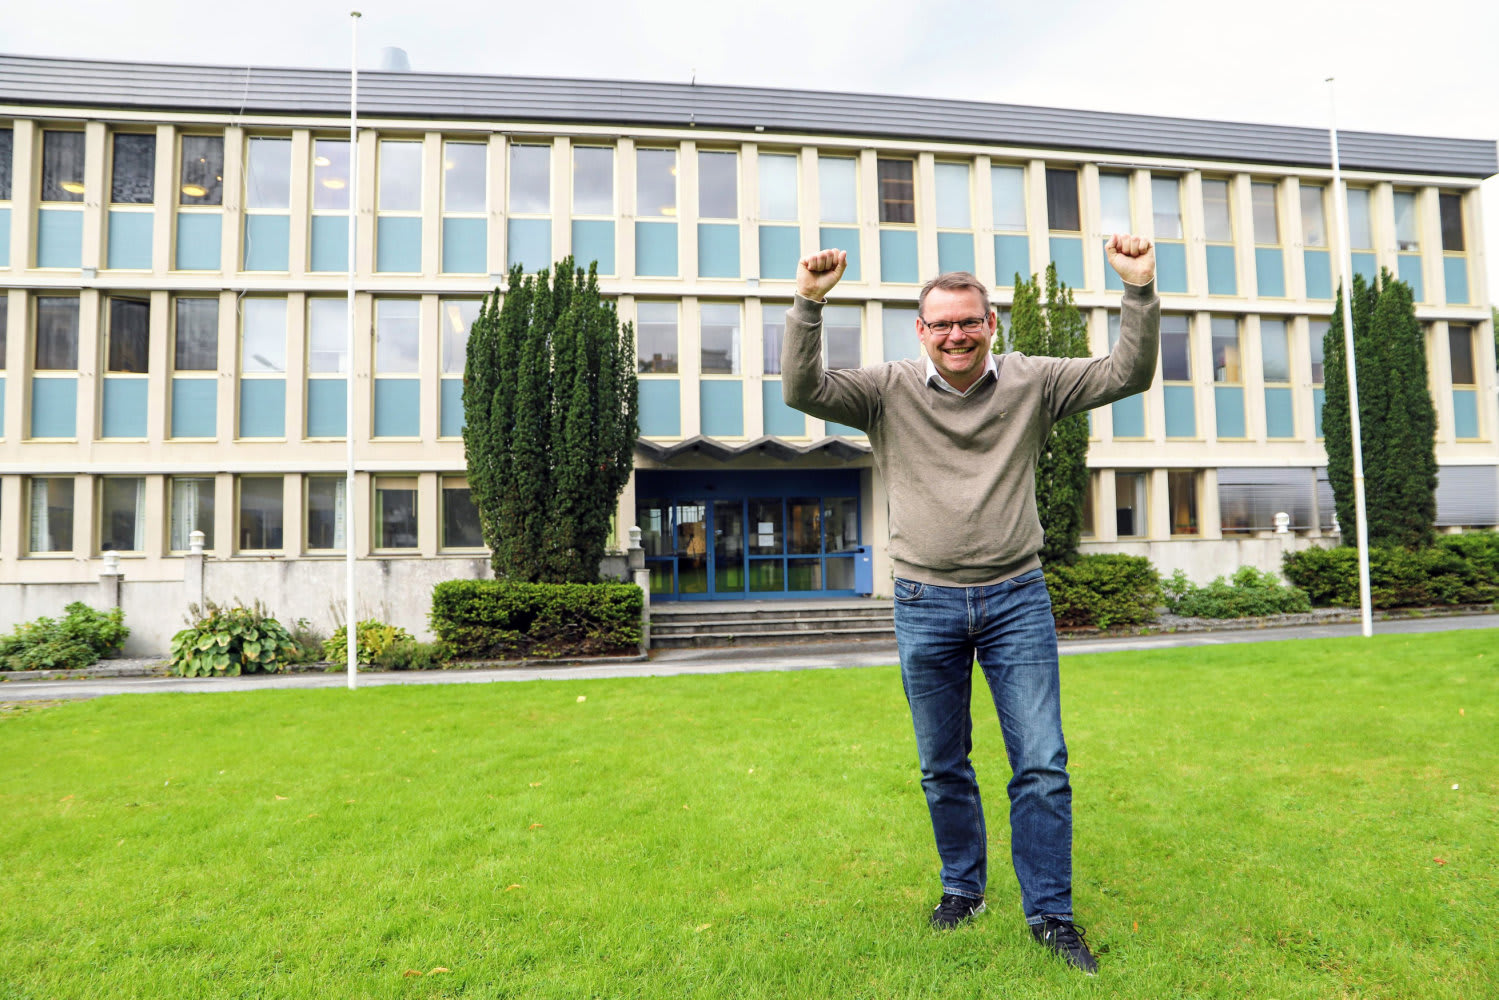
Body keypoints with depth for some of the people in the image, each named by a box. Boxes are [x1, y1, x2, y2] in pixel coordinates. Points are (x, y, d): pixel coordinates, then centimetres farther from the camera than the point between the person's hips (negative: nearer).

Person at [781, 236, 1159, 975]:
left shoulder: (1031, 382, 1)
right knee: (942, 768, 14)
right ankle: (963, 888, 37)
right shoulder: (888, 390, -1)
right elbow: (802, 390, -11)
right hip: (925, 605, 0)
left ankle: (1050, 913, 23)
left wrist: (1139, 290, -14)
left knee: (1042, 766, 3)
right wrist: (808, 304, -22)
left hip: (1016, 598, 0)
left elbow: (1127, 375, -2)